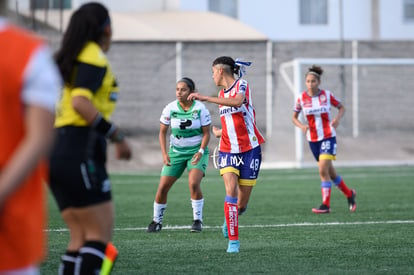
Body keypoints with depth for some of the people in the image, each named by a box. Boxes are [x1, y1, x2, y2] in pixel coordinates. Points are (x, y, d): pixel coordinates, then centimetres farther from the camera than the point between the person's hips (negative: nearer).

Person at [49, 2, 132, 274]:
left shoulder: (71, 58, 20)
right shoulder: (94, 57, -6)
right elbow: (80, 102, -20)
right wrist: (118, 136, -17)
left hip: (58, 154, 9)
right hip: (80, 153, -9)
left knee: (80, 238, 7)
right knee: (100, 236, -9)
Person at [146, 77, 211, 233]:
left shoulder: (200, 108, -11)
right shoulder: (170, 109, -6)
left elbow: (206, 133, -4)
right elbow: (162, 132, 1)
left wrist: (200, 151, -19)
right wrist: (164, 154, -10)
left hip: (196, 151, -2)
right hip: (176, 152, 3)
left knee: (193, 183, -24)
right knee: (163, 187, -5)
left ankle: (198, 220, -9)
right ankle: (157, 221, 13)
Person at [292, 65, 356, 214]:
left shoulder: (327, 95, -7)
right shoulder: (302, 98, -3)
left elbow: (342, 108, 7)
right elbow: (294, 117, 7)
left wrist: (337, 118, -14)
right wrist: (302, 126, -14)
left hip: (328, 137, -3)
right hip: (313, 139, 3)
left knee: (323, 170, -18)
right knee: (330, 172, 12)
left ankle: (326, 204, -12)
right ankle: (349, 194, 34)